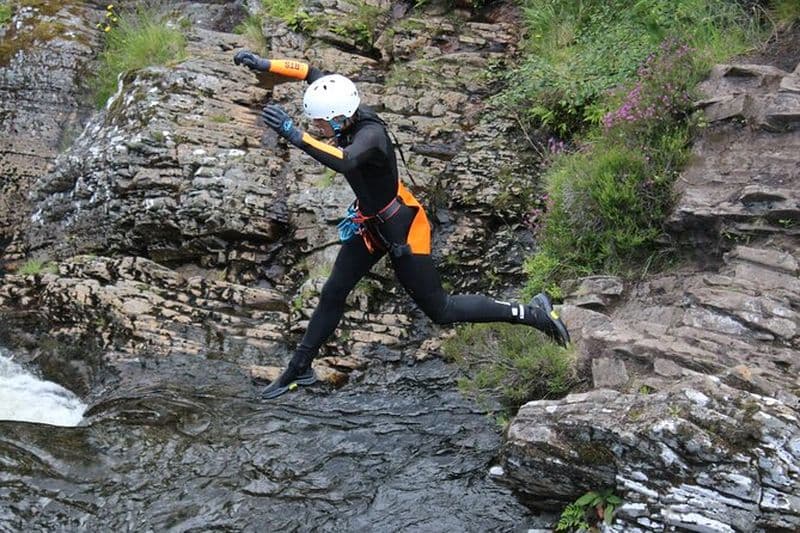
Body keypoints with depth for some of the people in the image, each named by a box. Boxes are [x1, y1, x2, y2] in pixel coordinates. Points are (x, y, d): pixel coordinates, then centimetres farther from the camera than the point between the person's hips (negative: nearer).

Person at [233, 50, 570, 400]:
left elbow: (344, 162, -57)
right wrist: (262, 65, -3)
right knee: (332, 295, 14)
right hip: (371, 222, 8)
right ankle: (299, 369, 30)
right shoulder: (349, 113, -12)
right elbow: (312, 73, 2)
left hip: (401, 228, -8)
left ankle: (531, 312, 13)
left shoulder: (370, 134, -34)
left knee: (440, 311, 3)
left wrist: (293, 134, -60)